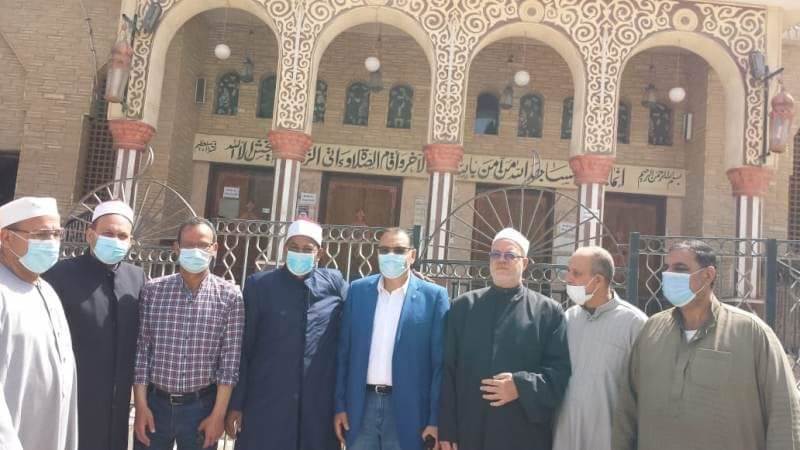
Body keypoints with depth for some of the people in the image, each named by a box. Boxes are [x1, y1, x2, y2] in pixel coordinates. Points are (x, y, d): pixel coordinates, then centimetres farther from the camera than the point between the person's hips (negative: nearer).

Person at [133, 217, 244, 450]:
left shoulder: (230, 297, -6)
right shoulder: (152, 290, -2)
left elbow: (230, 361, -6)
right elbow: (141, 350, 1)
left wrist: (218, 414, -7)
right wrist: (140, 405, -2)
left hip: (201, 406, -1)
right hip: (155, 403, 1)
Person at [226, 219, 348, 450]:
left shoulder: (334, 283, 1)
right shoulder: (259, 285, 0)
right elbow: (242, 349, 2)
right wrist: (236, 404, 1)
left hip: (319, 409, 1)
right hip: (265, 406, -1)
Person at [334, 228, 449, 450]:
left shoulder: (433, 296, -4)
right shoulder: (358, 290, 5)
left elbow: (440, 363, -5)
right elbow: (344, 352, 7)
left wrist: (436, 418, -7)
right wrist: (340, 405, 4)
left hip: (406, 409, -2)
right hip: (361, 406, 3)